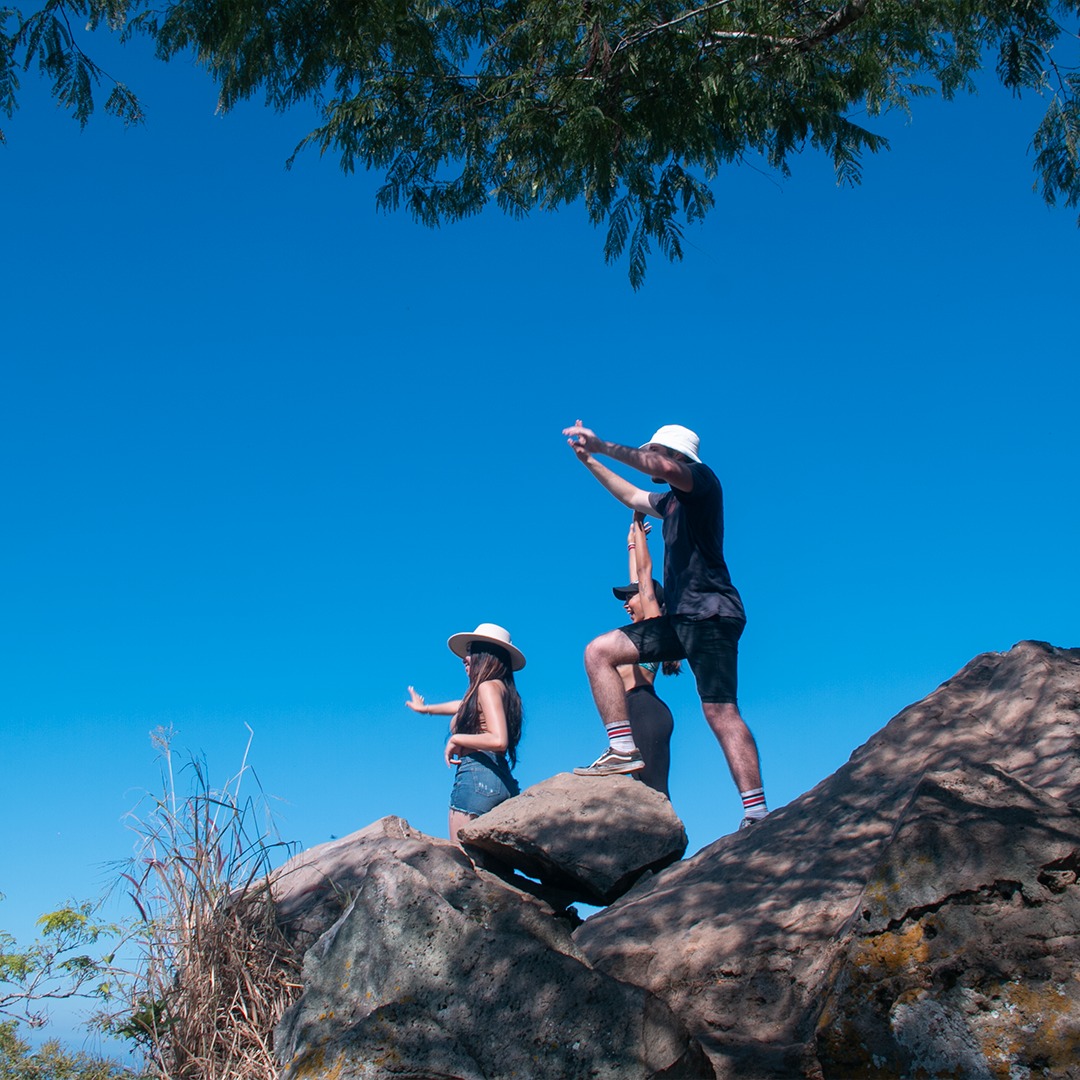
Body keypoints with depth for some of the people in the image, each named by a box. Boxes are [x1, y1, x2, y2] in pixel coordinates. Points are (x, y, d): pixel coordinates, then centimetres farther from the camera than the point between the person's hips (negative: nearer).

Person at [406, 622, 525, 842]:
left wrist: (456, 739, -6)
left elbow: (498, 740, -19)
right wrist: (425, 708, 59)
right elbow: (465, 706, 43)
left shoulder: (488, 686, -4)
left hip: (477, 775, -9)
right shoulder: (502, 688, 22)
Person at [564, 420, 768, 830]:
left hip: (710, 614, -9)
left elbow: (663, 467, -23)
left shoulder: (702, 479, -1)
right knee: (599, 651, 1)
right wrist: (590, 461, 40)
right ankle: (623, 749, -8)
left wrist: (604, 447, -19)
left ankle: (756, 813, -21)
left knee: (720, 711, -18)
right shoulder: (673, 501, 25)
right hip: (680, 618, 9)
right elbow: (631, 495, 42)